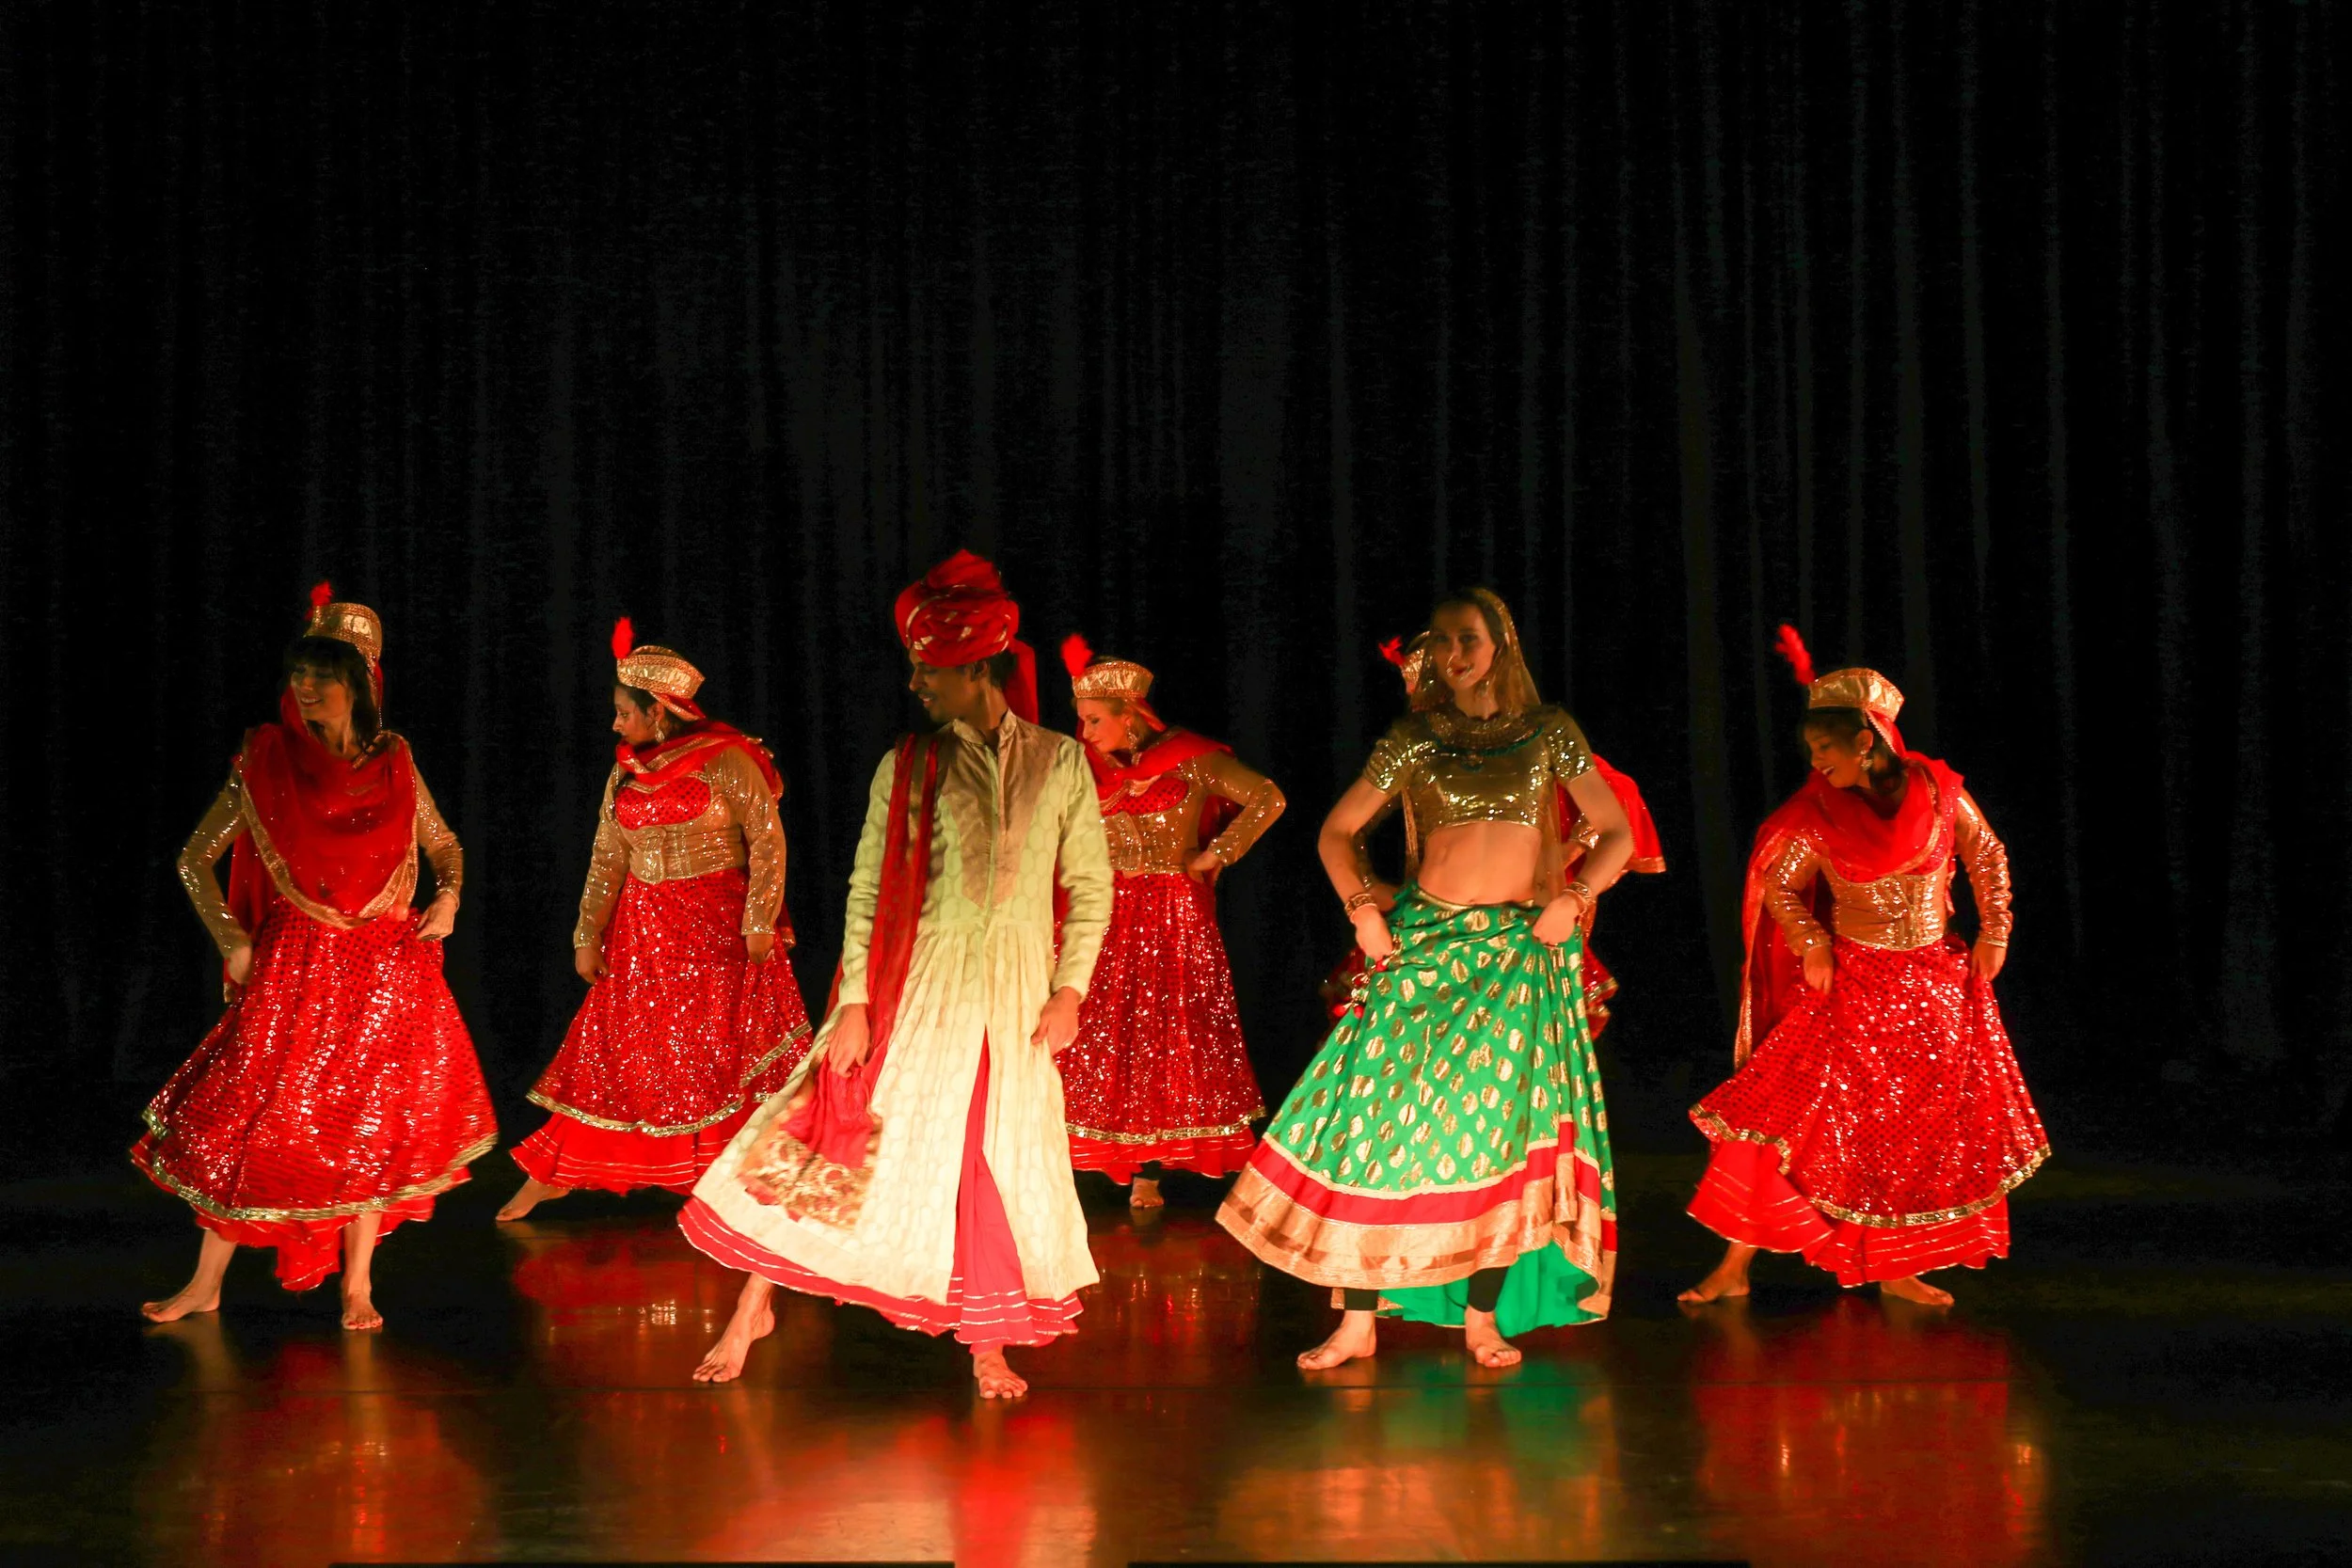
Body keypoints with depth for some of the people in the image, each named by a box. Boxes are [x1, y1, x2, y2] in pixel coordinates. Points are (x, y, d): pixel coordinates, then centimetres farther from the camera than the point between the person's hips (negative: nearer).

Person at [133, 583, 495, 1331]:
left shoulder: (393, 764, 3)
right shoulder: (264, 763, -3)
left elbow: (445, 846, 17)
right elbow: (196, 859, 2)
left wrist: (447, 898, -3)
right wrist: (233, 942, -7)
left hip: (388, 967, 2)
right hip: (296, 966, -2)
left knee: (371, 1124, 5)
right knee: (256, 1114, -2)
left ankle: (358, 1284, 17)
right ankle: (206, 1282, 10)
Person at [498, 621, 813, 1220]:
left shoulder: (727, 760, -9)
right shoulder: (625, 774, 8)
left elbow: (767, 841, -9)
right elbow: (607, 859, 11)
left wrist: (759, 922, -14)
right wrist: (587, 935, 7)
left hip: (719, 926, -5)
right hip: (643, 931, 5)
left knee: (729, 1049, -1)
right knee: (615, 1047, 8)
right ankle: (550, 1176, 13)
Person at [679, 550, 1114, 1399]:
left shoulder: (1060, 763, 3)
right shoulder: (906, 766, 2)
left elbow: (1091, 887, 5)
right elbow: (866, 889, 1)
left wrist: (1069, 992, -3)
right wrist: (854, 1002, -7)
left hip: (1014, 994, 1)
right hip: (914, 983, -1)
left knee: (1003, 1160, 3)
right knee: (843, 1134, -2)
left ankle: (986, 1346, 17)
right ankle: (755, 1304, 11)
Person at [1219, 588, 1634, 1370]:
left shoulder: (1549, 732, 6)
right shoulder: (1414, 738, 7)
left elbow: (1616, 834, 6)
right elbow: (1336, 831, 12)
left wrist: (1575, 897, -10)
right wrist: (1361, 907, -3)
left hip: (1520, 947, 0)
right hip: (1424, 939, 1)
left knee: (1501, 1118, -4)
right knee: (1383, 1103, -6)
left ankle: (1482, 1317, 6)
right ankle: (1358, 1320, -1)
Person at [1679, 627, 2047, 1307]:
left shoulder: (1938, 792, -4)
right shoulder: (1817, 813, -5)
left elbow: (1988, 857, 8)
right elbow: (1780, 885, 5)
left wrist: (1993, 933, 3)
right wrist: (1813, 944, -8)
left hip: (1937, 987, 2)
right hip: (1850, 985, -2)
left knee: (1927, 1133, 7)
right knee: (1786, 1113, -10)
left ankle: (1894, 1269, 22)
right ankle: (1735, 1266, -2)